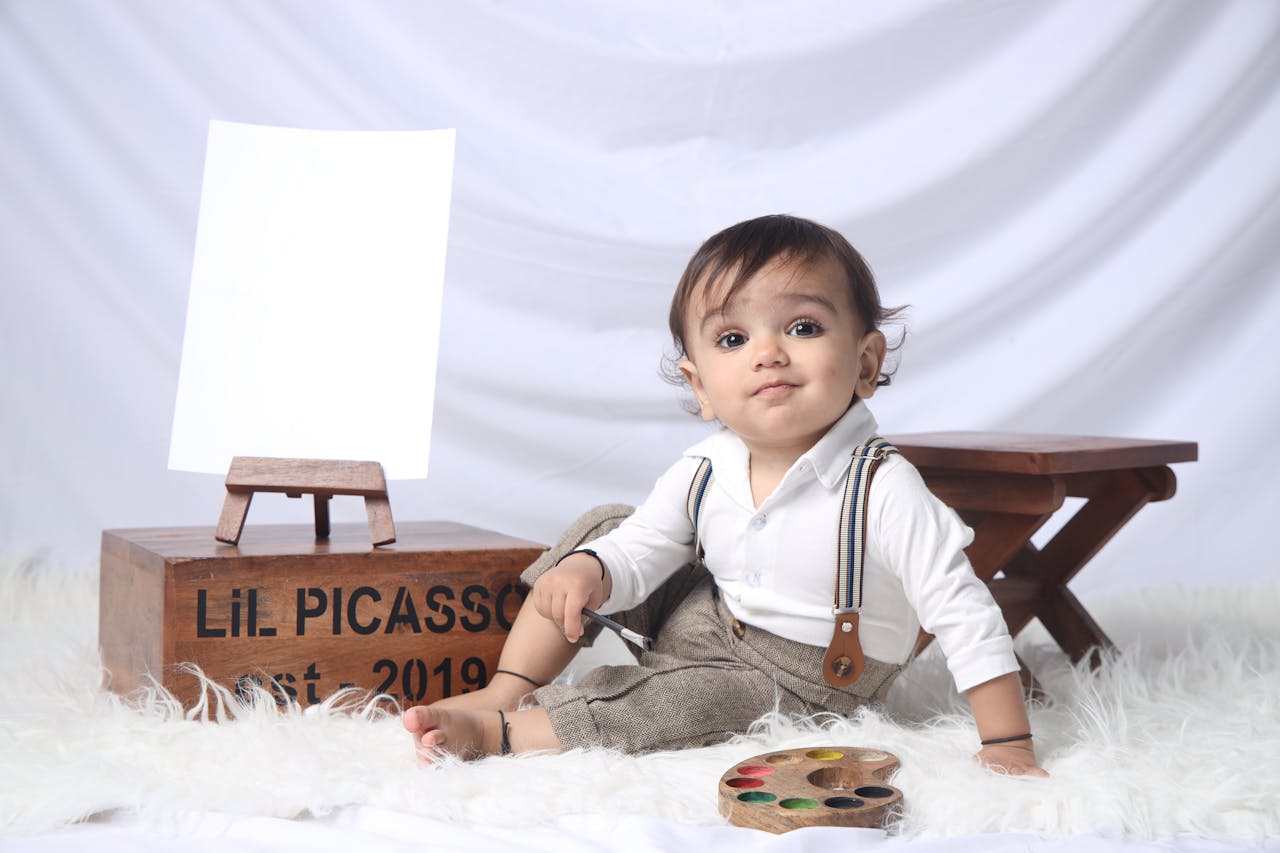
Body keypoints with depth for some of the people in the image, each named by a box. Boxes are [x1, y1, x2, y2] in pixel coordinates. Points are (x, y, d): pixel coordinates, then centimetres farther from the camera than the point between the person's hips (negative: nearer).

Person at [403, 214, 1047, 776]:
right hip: (708, 615, 6)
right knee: (604, 529, -3)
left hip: (799, 681, -6)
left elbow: (964, 615, -26)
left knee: (700, 699, -31)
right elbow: (637, 555, -4)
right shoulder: (704, 470, -11)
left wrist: (1008, 745, -28)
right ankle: (506, 689, -1)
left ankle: (499, 730, -21)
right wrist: (588, 573, -28)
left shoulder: (883, 492, -28)